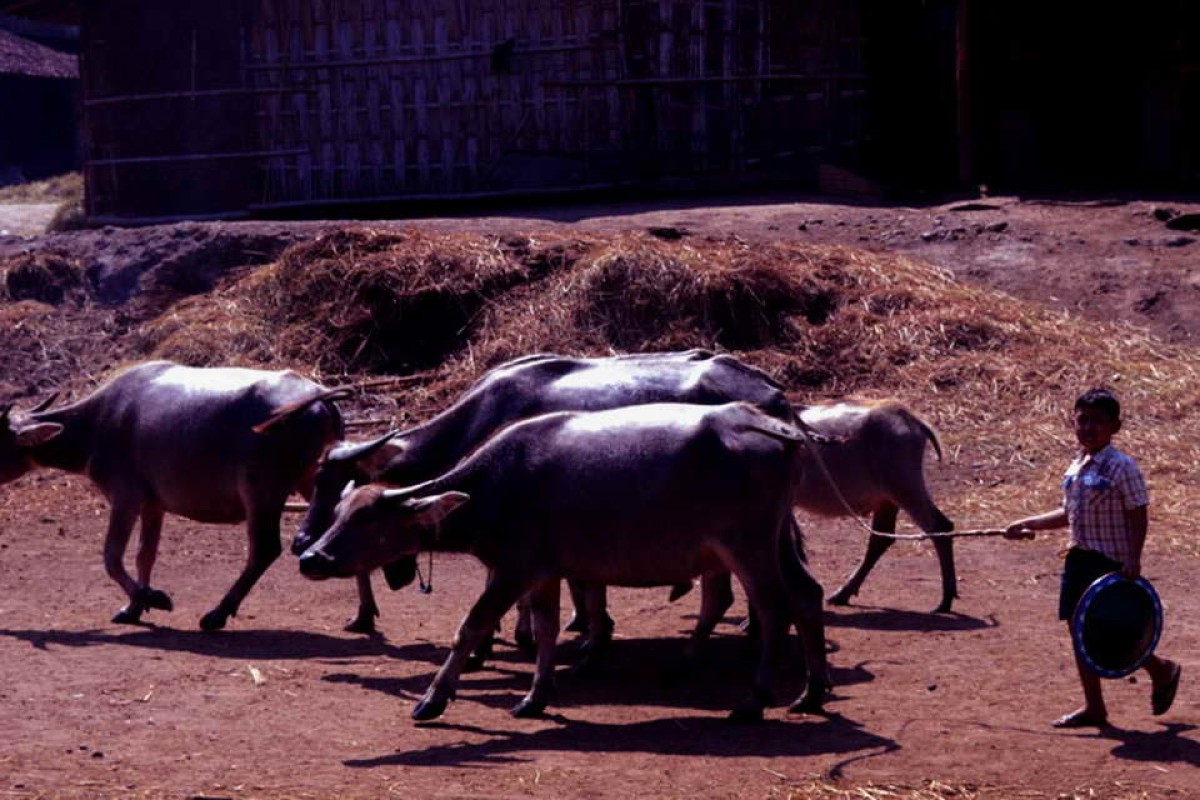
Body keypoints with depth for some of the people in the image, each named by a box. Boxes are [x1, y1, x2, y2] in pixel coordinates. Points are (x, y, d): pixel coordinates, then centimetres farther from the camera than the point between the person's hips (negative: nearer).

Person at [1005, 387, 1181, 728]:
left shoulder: (1121, 467, -12)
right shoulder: (1076, 467, 10)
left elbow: (1138, 516, -14)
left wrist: (1133, 559, -22)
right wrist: (1028, 524, 18)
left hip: (1112, 563, -8)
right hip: (1079, 557, 8)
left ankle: (1162, 671, 24)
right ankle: (1094, 707, 14)